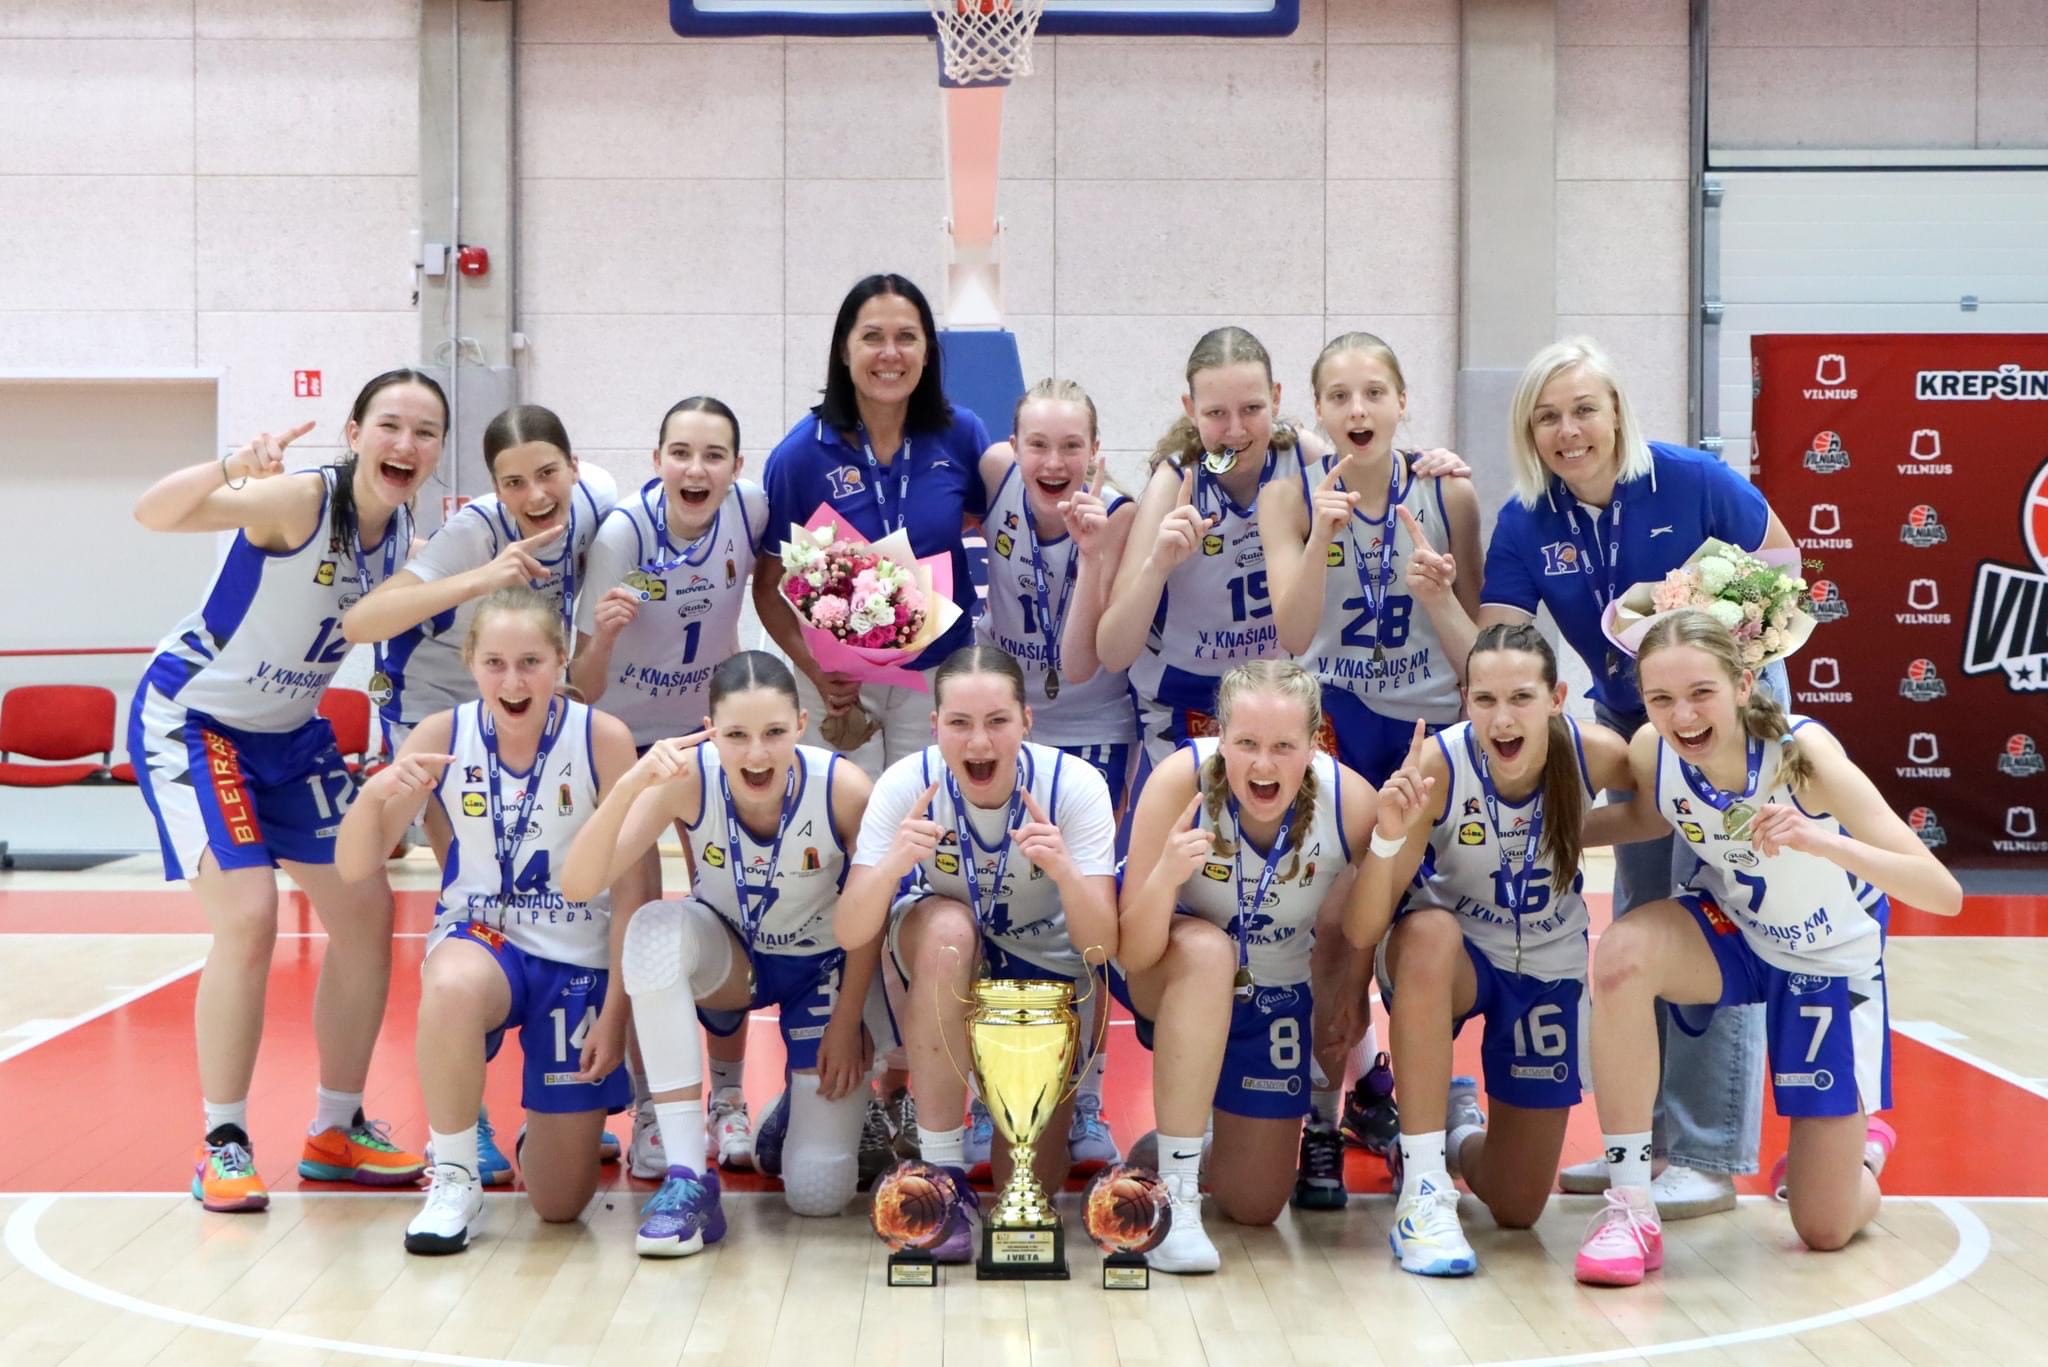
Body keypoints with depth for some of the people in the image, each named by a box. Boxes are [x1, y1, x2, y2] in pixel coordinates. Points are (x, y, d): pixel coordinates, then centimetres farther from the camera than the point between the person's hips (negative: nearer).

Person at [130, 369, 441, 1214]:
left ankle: (338, 1129, 20)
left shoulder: (400, 528, -5)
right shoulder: (300, 500, -26)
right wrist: (229, 468, -60)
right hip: (190, 720, -7)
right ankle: (222, 1144, -3)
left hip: (290, 731, 8)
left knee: (366, 909, 4)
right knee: (248, 915, -19)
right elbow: (154, 513, -39)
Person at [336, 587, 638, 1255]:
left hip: (579, 958, 0)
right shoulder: (442, 736, -10)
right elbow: (354, 868, -11)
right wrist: (377, 793, -31)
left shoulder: (603, 739, -15)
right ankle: (453, 1179, -17)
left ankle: (560, 1126, 40)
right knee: (453, 988, -40)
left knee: (561, 1204, 1)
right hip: (478, 937, 0)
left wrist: (617, 1010, -11)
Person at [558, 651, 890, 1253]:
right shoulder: (687, 780, -28)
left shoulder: (844, 788, -29)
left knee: (818, 1194, -10)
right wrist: (631, 785, -49)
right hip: (728, 959, 1)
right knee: (655, 928, -37)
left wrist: (847, 1024, -7)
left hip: (823, 969, -1)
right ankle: (688, 1178, -29)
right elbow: (577, 883, -35)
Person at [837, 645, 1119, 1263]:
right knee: (948, 928, -37)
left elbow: (1101, 946, -28)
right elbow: (851, 934, -27)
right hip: (937, 965, 0)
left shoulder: (1075, 785, -24)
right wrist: (894, 864, -47)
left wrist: (1064, 870, -48)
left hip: (1046, 972, 0)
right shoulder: (907, 783, -23)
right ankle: (943, 1174, -26)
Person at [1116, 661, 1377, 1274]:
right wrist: (1166, 876, -48)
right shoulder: (1181, 780, -31)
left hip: (1279, 997, 2)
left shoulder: (1351, 802, -25)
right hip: (1173, 987, -2)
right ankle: (1175, 1193, -28)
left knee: (1252, 1206, 4)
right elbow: (1132, 957, -32)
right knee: (1207, 947, -39)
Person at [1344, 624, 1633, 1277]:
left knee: (1517, 1210, 3)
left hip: (1550, 971, 2)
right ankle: (1423, 1192, -30)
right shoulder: (1437, 764, -28)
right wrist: (1390, 835, -47)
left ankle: (1459, 1125, 40)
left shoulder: (1595, 753, -23)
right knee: (1430, 931, -41)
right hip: (1448, 956, -2)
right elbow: (1361, 931, -30)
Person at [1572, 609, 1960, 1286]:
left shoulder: (1802, 752, -33)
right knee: (1622, 953, -35)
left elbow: (1944, 893, -37)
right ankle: (1629, 1208, -22)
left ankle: (1862, 1142, 38)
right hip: (1732, 934, 3)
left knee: (1826, 1230, 0)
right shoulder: (1649, 751, -23)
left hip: (1834, 962, -2)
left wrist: (1821, 842, -53)